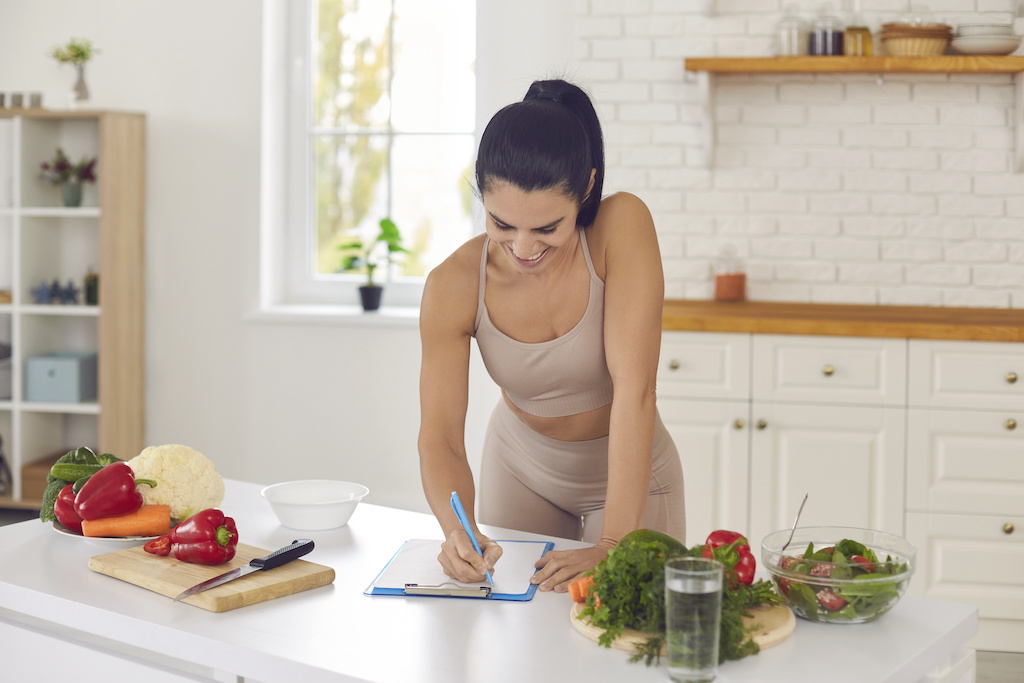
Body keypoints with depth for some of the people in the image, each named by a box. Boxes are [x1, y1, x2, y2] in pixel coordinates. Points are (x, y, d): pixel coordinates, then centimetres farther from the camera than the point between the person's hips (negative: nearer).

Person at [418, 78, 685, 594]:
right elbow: (440, 437, -23)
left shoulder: (622, 227, -31)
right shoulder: (453, 286, -24)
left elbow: (634, 389, -35)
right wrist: (457, 531, -44)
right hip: (521, 467, 2)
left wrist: (612, 547, -39)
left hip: (626, 472, -2)